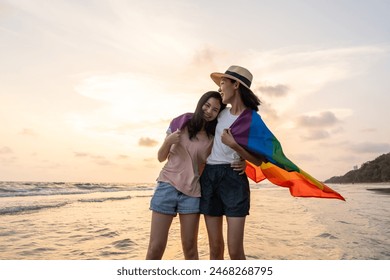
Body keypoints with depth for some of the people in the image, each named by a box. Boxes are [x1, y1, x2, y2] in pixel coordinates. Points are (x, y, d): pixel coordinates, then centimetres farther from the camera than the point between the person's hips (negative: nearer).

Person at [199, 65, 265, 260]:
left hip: (233, 179, -5)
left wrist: (234, 144, -18)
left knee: (235, 250, -7)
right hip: (208, 177, 5)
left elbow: (258, 161, -7)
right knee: (215, 247, 7)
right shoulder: (222, 113, 12)